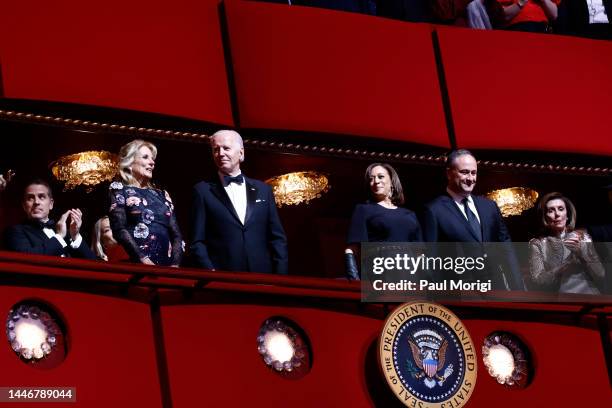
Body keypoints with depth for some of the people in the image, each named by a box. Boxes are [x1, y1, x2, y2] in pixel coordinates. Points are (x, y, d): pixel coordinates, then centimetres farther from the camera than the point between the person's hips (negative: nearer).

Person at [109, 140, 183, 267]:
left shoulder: (162, 195, 19)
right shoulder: (119, 189, 6)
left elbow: (176, 234, 12)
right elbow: (119, 230, -6)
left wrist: (175, 264, -5)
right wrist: (144, 261, -17)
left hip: (166, 264, 4)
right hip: (135, 263, -4)